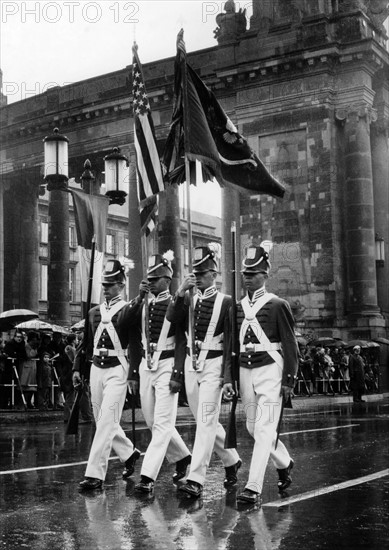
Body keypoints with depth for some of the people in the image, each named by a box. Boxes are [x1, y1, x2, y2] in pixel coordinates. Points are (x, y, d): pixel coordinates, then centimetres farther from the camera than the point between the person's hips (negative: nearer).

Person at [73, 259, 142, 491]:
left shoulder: (130, 309, -4)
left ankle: (95, 474, -8)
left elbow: (137, 345, -11)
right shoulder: (94, 312, 13)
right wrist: (77, 368, 14)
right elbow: (86, 343, 17)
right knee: (104, 421, 13)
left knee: (106, 421, -10)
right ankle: (130, 452, 35)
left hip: (117, 370, -6)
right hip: (96, 369, 6)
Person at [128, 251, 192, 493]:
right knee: (153, 422, 14)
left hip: (166, 367, -6)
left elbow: (182, 342, -10)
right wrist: (134, 373, 9)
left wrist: (178, 374, -16)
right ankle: (182, 456, 34)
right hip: (145, 367, 7)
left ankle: (148, 476, -6)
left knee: (162, 423, -7)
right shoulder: (143, 304, 10)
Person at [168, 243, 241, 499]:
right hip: (191, 363, 6)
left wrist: (227, 374, -13)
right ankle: (232, 461, 35)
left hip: (213, 365, -6)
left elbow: (230, 340, -7)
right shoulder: (189, 300, 10)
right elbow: (174, 320, -7)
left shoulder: (225, 302, -4)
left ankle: (196, 480, -10)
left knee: (206, 422, -10)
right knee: (206, 421, 15)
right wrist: (180, 293, -18)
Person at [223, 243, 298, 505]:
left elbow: (290, 346, -6)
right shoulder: (237, 307, 10)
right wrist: (229, 379, 4)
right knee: (253, 427, 13)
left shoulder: (278, 305, -5)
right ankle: (284, 463, 38)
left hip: (270, 370, -6)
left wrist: (289, 382, -10)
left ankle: (254, 488, -6)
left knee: (264, 429, -8)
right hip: (245, 371, 6)